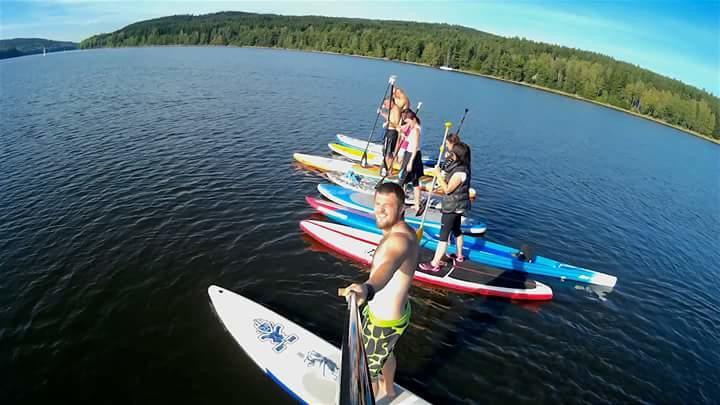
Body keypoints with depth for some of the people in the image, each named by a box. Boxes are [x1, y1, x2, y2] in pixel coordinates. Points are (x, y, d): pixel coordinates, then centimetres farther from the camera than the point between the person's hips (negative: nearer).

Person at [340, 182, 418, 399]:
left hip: (383, 322, -10)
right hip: (398, 311, 10)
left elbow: (387, 266, -61)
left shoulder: (399, 240, -36)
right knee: (386, 353, 37)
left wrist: (367, 288, -81)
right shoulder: (405, 231, -3)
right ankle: (388, 391, 65)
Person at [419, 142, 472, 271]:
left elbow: (447, 189, -22)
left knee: (444, 235, -6)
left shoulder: (459, 172, -27)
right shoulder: (459, 167, 3)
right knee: (456, 230, 24)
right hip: (457, 206, 10)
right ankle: (459, 255, 42)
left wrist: (438, 175, -18)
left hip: (453, 207, -10)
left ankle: (434, 264, -1)